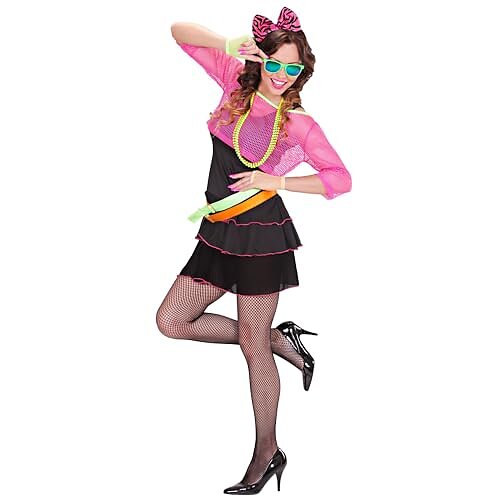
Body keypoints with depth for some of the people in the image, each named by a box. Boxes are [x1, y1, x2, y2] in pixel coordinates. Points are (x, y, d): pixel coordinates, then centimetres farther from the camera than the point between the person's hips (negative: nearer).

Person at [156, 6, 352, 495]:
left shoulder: (300, 123, -7)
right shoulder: (235, 81, 4)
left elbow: (340, 178, -4)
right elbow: (181, 32, 4)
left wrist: (276, 180, -14)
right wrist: (230, 45, -15)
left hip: (262, 236, -6)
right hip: (218, 233, 6)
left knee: (252, 347, 1)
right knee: (171, 321, 9)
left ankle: (267, 453, 21)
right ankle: (279, 339, 21)